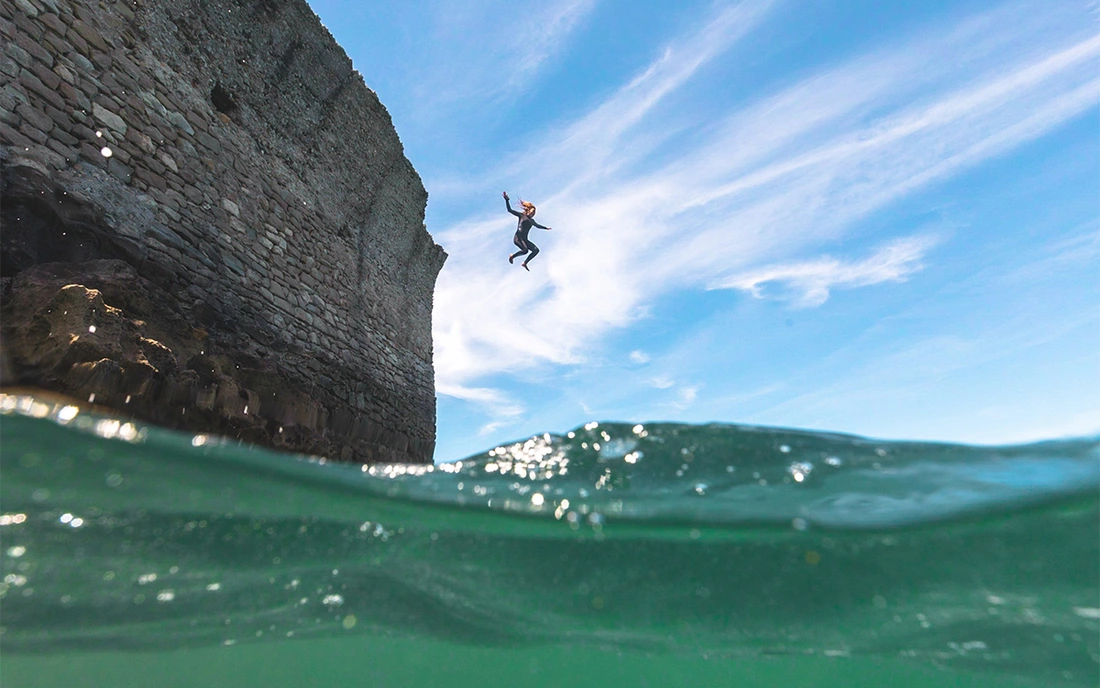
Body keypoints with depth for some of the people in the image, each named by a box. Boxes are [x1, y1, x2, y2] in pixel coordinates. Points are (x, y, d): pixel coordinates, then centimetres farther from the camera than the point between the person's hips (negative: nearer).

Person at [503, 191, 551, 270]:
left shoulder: (531, 220, 24)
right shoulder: (522, 215, 8)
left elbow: (537, 225, 46)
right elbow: (509, 210, 3)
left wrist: (545, 228, 56)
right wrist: (507, 200, -6)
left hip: (525, 239, 7)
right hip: (518, 238, -7)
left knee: (536, 250, -5)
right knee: (525, 250, -31)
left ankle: (525, 263, 4)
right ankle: (512, 256, -4)